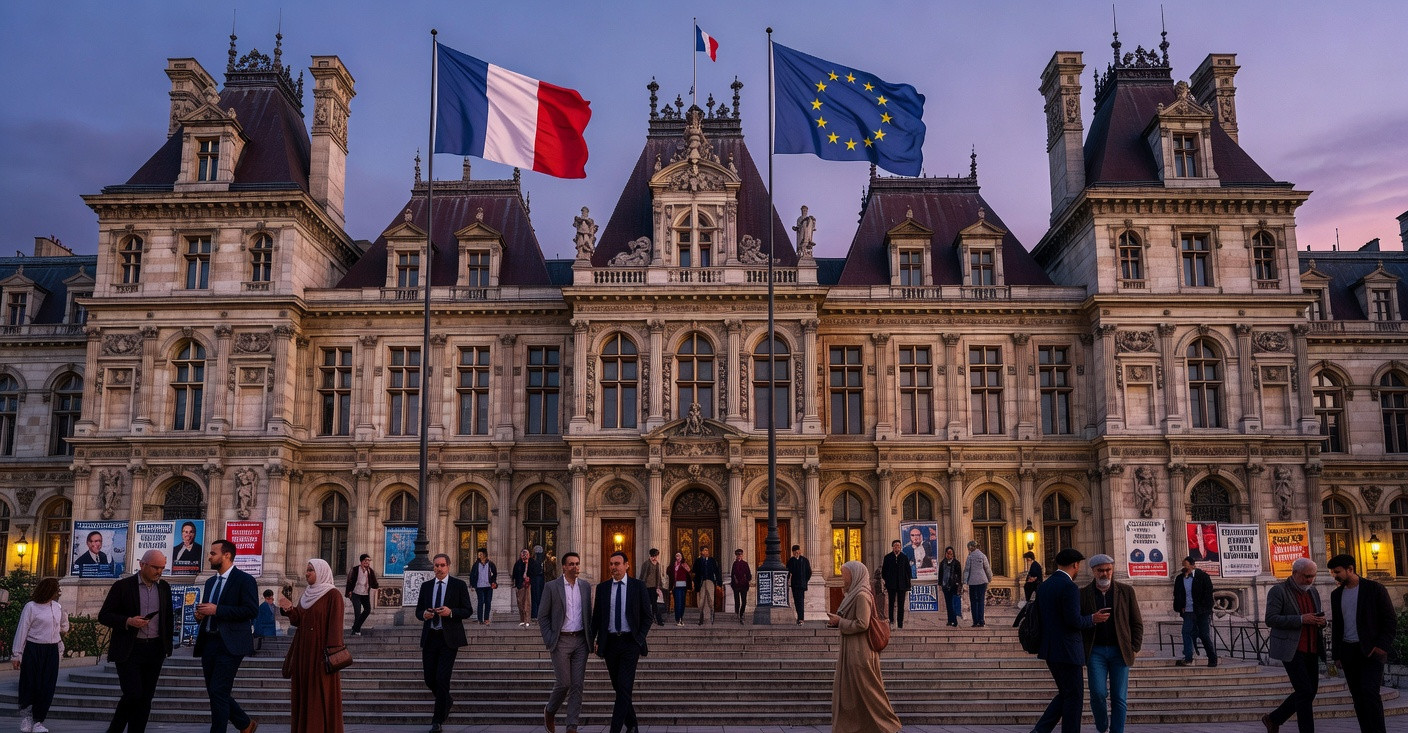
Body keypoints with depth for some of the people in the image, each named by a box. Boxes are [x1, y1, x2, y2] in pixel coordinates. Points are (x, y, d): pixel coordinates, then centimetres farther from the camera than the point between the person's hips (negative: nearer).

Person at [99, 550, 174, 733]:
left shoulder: (164, 587, 10)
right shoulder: (122, 586, -4)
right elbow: (103, 615, -4)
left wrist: (167, 645, 15)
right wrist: (128, 621, -20)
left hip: (155, 650, 4)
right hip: (129, 650, -4)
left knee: (145, 699, 5)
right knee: (133, 695, -11)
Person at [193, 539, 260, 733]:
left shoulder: (244, 580, -8)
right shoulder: (211, 582, 17)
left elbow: (252, 610, -17)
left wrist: (217, 610, -19)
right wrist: (200, 614, 3)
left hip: (229, 644, -8)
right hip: (209, 642, 8)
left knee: (218, 693, -9)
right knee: (215, 693, 11)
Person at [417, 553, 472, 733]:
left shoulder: (459, 585, 0)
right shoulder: (426, 586, 11)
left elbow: (468, 610, -2)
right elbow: (418, 611, 13)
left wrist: (451, 612, -19)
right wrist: (424, 614, -10)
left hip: (449, 638, -4)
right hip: (430, 637, 4)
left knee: (442, 679, -9)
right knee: (430, 679, 7)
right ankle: (446, 702, 36)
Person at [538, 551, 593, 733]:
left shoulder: (586, 586, 8)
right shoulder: (551, 587, -4)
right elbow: (542, 616, -1)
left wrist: (591, 637, 8)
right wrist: (548, 640, -7)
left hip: (580, 641, 3)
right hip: (561, 641, -3)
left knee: (577, 685, 1)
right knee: (563, 683, -1)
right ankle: (550, 711, 27)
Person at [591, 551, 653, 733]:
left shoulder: (638, 586, 0)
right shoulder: (602, 588, 7)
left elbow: (647, 616, 4)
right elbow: (596, 617, 9)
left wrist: (639, 639, -5)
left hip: (629, 642, -3)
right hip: (610, 642, 3)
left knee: (624, 687, -12)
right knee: (619, 688, 10)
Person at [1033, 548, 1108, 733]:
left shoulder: (1043, 586, 11)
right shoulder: (1069, 588, -16)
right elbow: (1074, 621, -21)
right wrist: (1093, 619, -4)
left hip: (1049, 649, 9)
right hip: (1067, 650, -9)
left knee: (1065, 694, 17)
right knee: (1074, 696, 3)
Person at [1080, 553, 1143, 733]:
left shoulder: (1126, 591, 6)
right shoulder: (1083, 594, 5)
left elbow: (1137, 623, 8)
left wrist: (1135, 649, 1)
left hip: (1120, 651, 1)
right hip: (1095, 651, -1)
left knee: (1119, 698, 0)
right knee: (1098, 693, -10)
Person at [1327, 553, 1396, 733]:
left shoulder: (1375, 589, -2)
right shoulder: (1336, 594, 13)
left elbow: (1390, 620, -3)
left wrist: (1383, 646, -12)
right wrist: (1337, 654, 15)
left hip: (1371, 650, -5)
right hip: (1348, 651, 5)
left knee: (1369, 691, -16)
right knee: (1358, 696, 3)